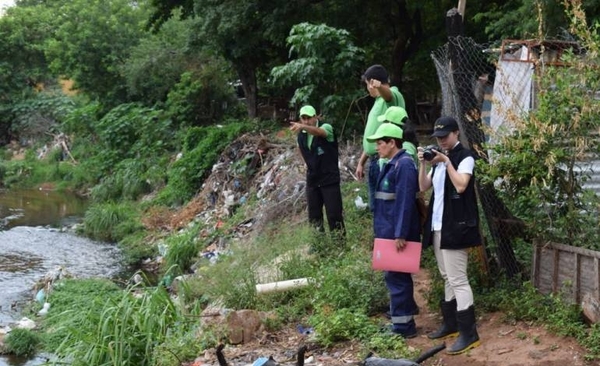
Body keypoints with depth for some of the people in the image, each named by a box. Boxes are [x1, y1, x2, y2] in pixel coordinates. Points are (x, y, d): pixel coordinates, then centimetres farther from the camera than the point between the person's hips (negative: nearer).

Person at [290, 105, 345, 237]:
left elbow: (318, 132, -40)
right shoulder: (301, 135, 4)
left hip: (329, 179, -6)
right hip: (312, 180, 6)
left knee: (334, 214, -6)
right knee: (314, 215, 10)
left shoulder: (326, 128, -15)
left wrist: (302, 127, -59)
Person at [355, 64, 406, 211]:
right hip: (374, 160, 10)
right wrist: (361, 162, 25)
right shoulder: (379, 101, 22)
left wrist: (380, 87, -57)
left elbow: (387, 93, -35)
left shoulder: (393, 96, -7)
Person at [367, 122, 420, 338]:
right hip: (390, 231, 10)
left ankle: (403, 327, 3)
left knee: (396, 277, -4)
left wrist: (400, 233, -25)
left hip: (398, 233, -10)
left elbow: (405, 201, -23)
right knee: (398, 276, 17)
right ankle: (404, 321, 27)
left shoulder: (404, 164, -17)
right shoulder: (392, 164, 13)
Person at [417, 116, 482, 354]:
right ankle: (451, 324, 23)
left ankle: (469, 333, -6)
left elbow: (461, 186, -21)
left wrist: (447, 161, -19)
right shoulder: (439, 158, 15)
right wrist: (423, 163, -1)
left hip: (456, 225, -8)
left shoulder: (465, 156, -8)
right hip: (438, 225, 8)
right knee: (447, 278, 14)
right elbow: (423, 187, 12)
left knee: (458, 279, -9)